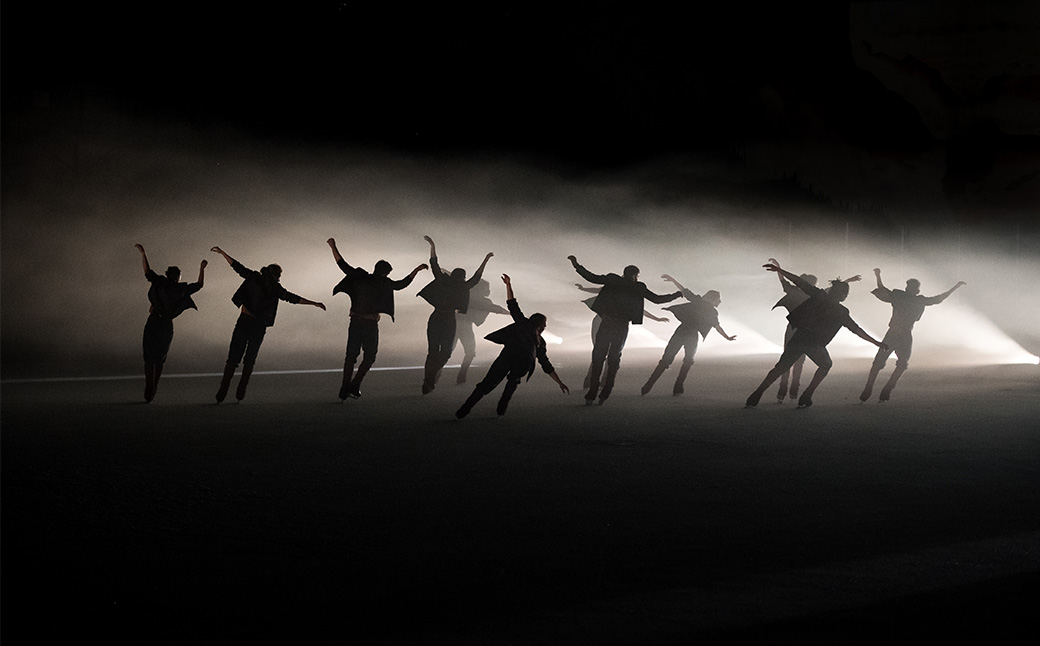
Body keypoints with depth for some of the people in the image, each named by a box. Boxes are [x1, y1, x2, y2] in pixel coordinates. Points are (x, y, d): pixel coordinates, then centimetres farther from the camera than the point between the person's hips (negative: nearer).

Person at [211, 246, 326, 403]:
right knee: (249, 360, 14)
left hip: (244, 322, 0)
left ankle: (222, 392, -10)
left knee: (233, 358, 1)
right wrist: (315, 303, 2)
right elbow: (294, 299, -2)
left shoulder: (253, 278, 1)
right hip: (259, 326, 0)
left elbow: (237, 266, 4)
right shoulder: (276, 289, -1)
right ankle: (240, 392, 8)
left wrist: (221, 252, 13)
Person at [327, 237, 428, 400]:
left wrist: (333, 247, 8)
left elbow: (343, 265, 0)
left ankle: (345, 389, 6)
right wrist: (416, 270, 15)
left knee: (351, 355, 10)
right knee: (369, 356, 13)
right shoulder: (383, 284, -6)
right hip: (371, 324, -3)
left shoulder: (360, 277, -1)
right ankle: (354, 386, 1)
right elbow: (402, 284, 5)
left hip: (355, 323, 3)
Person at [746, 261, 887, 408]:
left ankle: (755, 396, 0)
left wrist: (779, 270, 0)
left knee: (781, 367, 11)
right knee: (825, 365, 25)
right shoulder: (841, 313, 7)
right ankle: (806, 397, 11)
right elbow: (857, 330, 8)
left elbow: (800, 282, 1)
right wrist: (876, 342, 14)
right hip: (815, 344, -2)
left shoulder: (819, 296, 8)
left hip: (798, 338, 2)